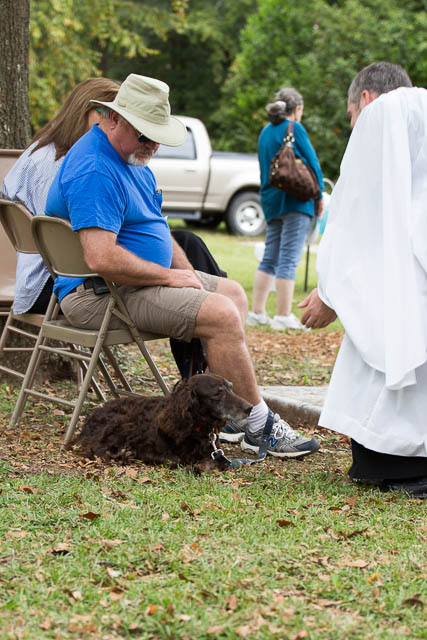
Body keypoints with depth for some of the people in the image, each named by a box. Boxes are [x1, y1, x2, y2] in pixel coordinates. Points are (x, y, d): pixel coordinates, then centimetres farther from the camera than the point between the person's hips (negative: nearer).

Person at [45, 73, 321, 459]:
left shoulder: (133, 157, 14)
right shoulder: (95, 170, -22)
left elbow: (154, 226, 23)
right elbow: (102, 258, -31)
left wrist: (186, 272, 6)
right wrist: (169, 277, -19)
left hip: (144, 279, 11)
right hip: (97, 295, -11)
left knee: (233, 292, 12)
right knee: (221, 314, -22)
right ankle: (258, 426, -10)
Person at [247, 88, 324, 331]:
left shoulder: (266, 131, 15)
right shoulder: (294, 129, -8)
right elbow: (312, 163, -9)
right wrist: (319, 196, 2)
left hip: (271, 201, 8)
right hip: (296, 201, -8)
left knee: (270, 259, 12)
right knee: (289, 259, -7)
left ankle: (257, 312, 12)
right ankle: (284, 316, -7)